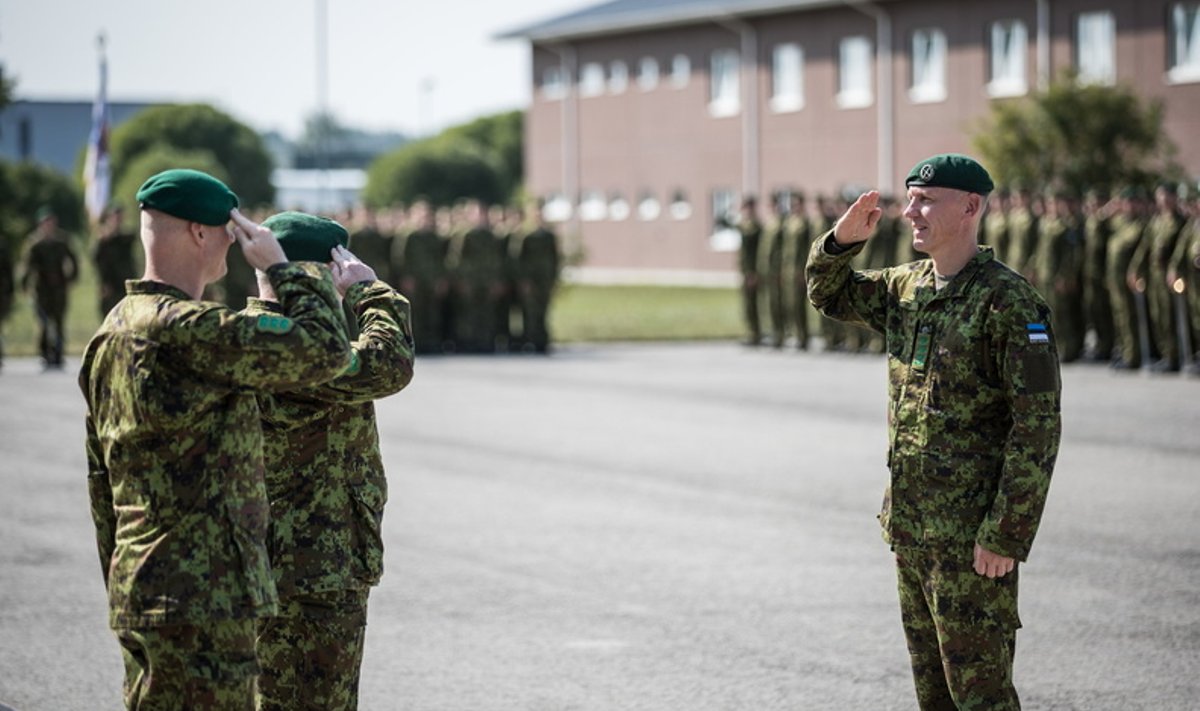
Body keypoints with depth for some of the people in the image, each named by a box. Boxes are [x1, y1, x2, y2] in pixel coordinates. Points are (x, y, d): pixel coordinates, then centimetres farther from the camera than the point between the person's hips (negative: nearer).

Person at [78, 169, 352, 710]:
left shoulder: (109, 336, 14)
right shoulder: (182, 330, -18)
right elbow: (325, 350, -16)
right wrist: (282, 270, -2)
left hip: (140, 597, 10)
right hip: (200, 599, -10)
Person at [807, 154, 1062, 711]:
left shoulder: (1007, 301, -15)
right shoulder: (907, 288, 9)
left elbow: (1038, 425, -18)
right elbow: (828, 294, 26)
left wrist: (1006, 535, -21)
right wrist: (844, 237, 3)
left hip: (972, 537, -8)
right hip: (912, 529, 8)